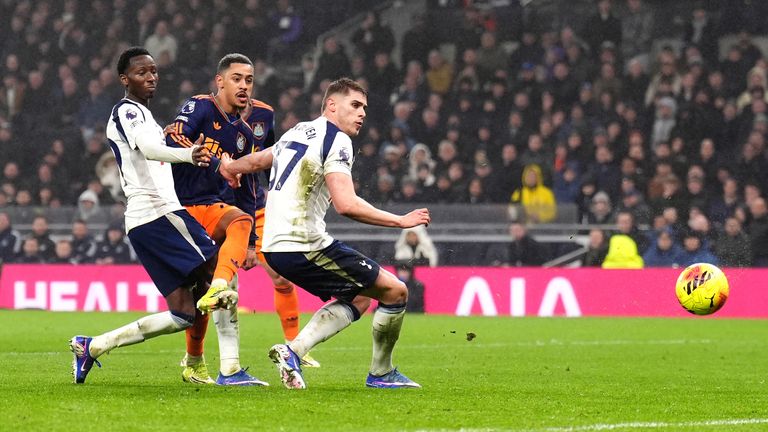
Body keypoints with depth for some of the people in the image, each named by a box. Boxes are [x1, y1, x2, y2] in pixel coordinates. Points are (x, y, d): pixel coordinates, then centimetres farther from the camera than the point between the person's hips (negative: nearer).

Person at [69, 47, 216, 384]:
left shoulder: (141, 114, 25)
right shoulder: (128, 110, -6)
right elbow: (149, 150, -27)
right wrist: (189, 154, -46)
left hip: (142, 223, 10)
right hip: (158, 213, -10)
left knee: (182, 314, 4)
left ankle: (91, 347, 5)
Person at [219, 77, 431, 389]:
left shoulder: (297, 132, 16)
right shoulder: (336, 140, -11)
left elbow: (256, 160, 35)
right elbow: (346, 205, -23)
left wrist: (230, 167, 57)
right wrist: (400, 221, -15)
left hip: (275, 247, 9)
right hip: (305, 245, -9)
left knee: (358, 297, 21)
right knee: (395, 292, 3)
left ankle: (293, 351, 5)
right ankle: (381, 373, 15)